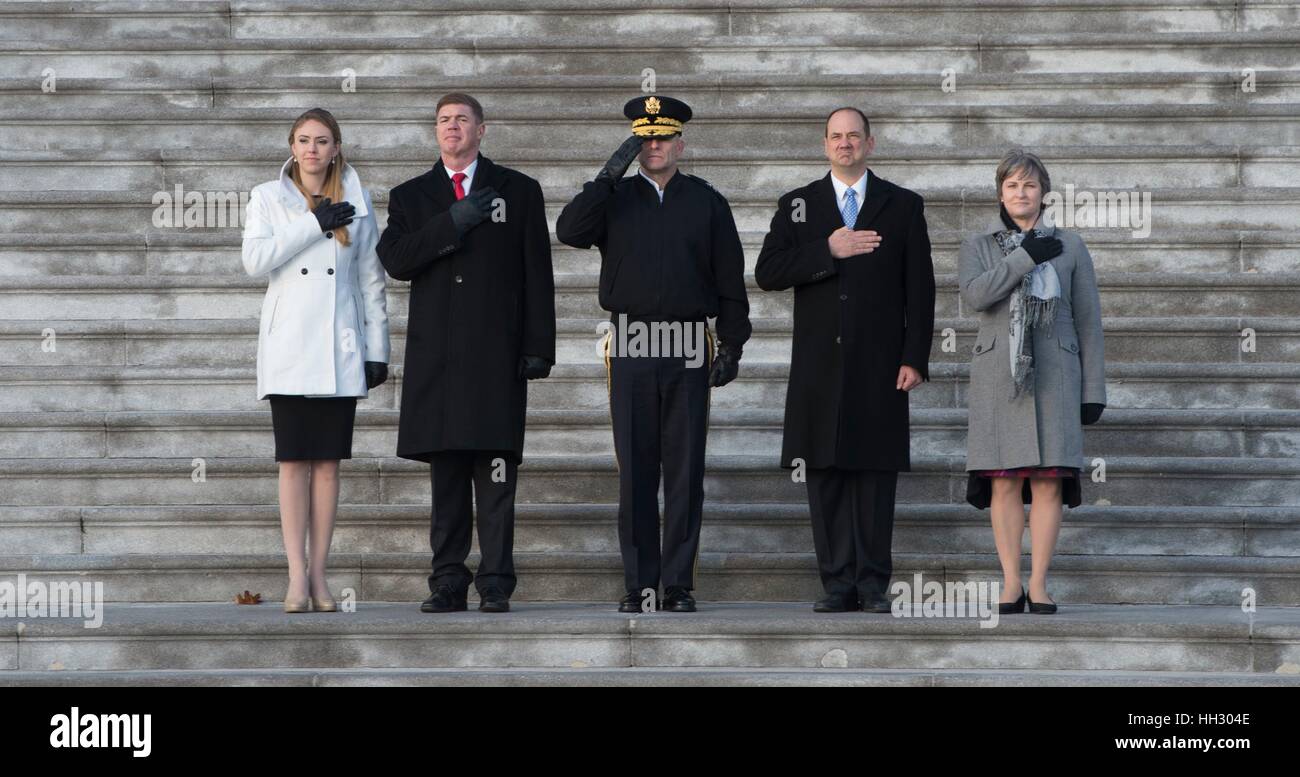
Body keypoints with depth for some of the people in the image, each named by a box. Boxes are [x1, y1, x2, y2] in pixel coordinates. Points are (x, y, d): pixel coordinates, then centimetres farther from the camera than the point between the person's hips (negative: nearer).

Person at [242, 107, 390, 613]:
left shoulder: (356, 203, 10)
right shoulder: (268, 197, 6)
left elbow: (371, 279, 11)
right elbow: (255, 259, -9)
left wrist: (377, 348, 6)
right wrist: (315, 224, -11)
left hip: (340, 350, 1)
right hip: (289, 345, -1)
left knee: (328, 461, 1)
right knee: (294, 461, -5)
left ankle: (318, 575, 5)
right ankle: (298, 577, -5)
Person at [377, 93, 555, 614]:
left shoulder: (518, 192, 11)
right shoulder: (411, 197, 15)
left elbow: (537, 274, 6)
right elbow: (394, 259, -2)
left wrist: (539, 347, -2)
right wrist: (452, 223, -11)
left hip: (497, 355, -2)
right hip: (436, 356, 2)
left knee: (496, 473, -7)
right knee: (445, 474, 2)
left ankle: (495, 584, -6)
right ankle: (448, 582, 5)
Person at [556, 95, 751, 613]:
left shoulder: (707, 203, 9)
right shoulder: (615, 199, 10)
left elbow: (731, 280, 7)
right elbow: (569, 232, -9)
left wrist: (732, 346, 0)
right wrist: (610, 174, -12)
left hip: (689, 350, 0)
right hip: (631, 348, 0)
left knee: (685, 471, 0)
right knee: (634, 471, 1)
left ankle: (679, 586, 5)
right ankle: (639, 585, 7)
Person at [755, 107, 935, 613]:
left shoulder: (903, 206, 9)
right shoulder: (797, 206, 12)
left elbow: (920, 289, 5)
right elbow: (767, 273, 1)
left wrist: (915, 358, -4)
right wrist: (827, 251, -10)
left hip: (879, 364, -1)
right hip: (819, 366, 1)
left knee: (875, 471, -3)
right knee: (825, 474, 0)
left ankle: (873, 582, 0)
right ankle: (838, 583, 3)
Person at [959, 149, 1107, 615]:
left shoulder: (1070, 246, 11)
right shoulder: (978, 246, 10)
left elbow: (1088, 322, 9)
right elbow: (974, 295, -11)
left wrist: (1094, 391, 4)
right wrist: (1026, 257, -14)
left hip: (1054, 374, 0)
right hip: (999, 375, 0)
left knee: (1049, 480, -5)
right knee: (1004, 482, -4)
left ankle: (1039, 585, 0)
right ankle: (1011, 585, 1)